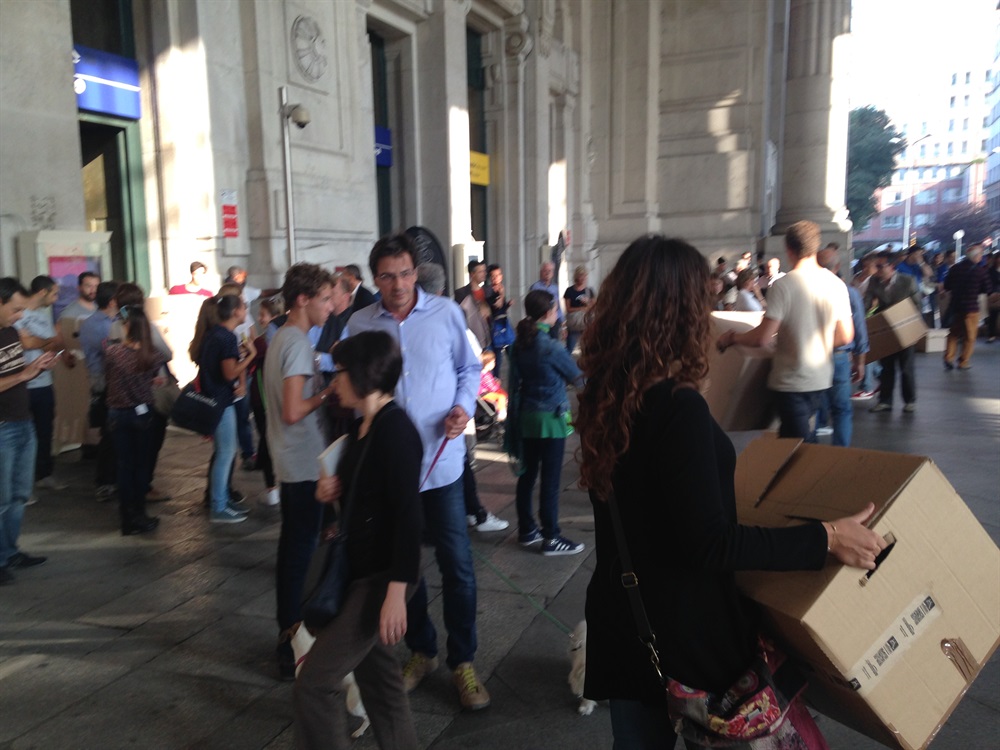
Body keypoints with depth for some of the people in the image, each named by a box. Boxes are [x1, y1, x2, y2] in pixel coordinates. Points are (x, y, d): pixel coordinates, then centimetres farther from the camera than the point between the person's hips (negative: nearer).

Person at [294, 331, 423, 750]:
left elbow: (407, 516, -24)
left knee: (315, 682, -4)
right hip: (359, 570, 10)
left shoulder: (396, 430, -20)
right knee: (376, 672, 19)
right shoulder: (360, 427, 8)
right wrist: (333, 492, -2)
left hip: (381, 577, -9)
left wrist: (396, 592, -26)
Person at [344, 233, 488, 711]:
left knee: (457, 564, 3)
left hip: (442, 460, -2)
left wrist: (464, 405, -11)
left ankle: (462, 661, 21)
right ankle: (421, 650, 35)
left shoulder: (446, 313, -4)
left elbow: (469, 368, 6)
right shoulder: (359, 324, -1)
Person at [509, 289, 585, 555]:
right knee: (550, 480, 1)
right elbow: (577, 377, -5)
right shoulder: (550, 347, -18)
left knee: (527, 474, 15)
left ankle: (526, 531, 26)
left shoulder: (519, 344, 2)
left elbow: (514, 383, 6)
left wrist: (513, 417, 13)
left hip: (525, 418, 7)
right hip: (550, 420, -7)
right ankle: (551, 539, 10)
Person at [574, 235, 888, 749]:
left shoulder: (601, 397, -3)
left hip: (622, 616, 7)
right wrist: (826, 538, -20)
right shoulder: (679, 409, -27)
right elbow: (709, 546, -26)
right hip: (685, 630, -7)